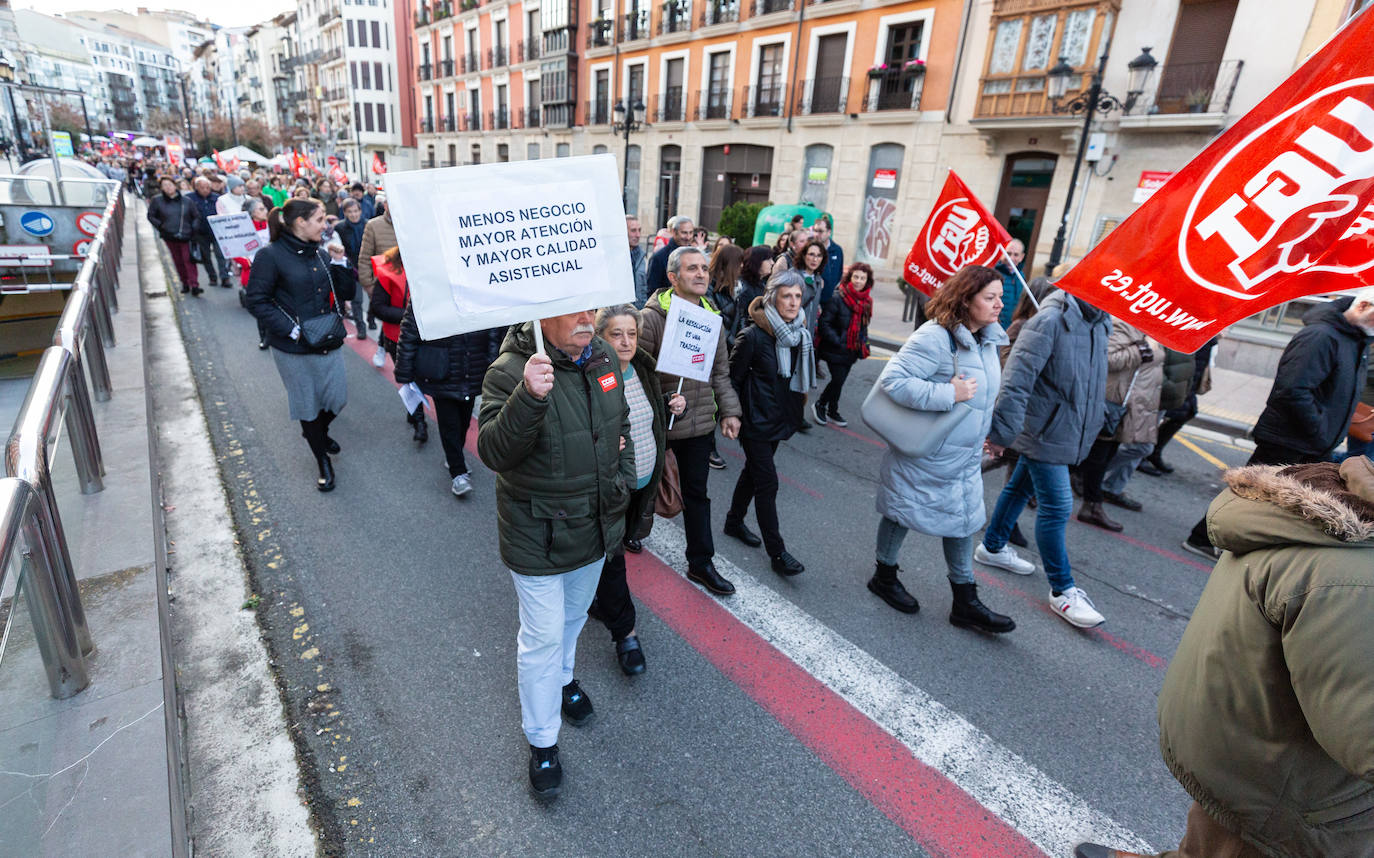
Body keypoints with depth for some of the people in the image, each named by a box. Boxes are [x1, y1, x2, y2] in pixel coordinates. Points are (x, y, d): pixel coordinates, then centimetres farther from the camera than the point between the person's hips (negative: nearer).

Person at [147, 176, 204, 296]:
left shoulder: (186, 201, 1)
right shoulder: (157, 201, 2)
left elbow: (197, 216, 8)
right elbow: (150, 216, 12)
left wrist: (193, 228, -3)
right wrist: (160, 226, 0)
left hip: (186, 236, -2)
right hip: (169, 236, 2)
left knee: (188, 260, -11)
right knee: (178, 261, 9)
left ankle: (194, 285, -14)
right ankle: (185, 283, 19)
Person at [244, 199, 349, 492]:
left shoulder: (319, 254, 7)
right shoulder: (270, 256, -12)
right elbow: (257, 302, -12)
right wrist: (292, 330, -19)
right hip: (293, 349, -5)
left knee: (338, 398, 9)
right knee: (308, 406, 8)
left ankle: (319, 432, 43)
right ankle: (323, 464, 25)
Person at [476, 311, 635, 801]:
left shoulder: (604, 359, -2)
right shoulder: (510, 371, -23)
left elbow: (621, 425, 14)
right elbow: (493, 453, -32)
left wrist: (624, 477, 4)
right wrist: (528, 397, -47)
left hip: (596, 527, 6)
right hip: (538, 536, -6)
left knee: (574, 617, 28)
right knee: (543, 636, 7)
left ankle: (562, 678, 57)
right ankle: (541, 742, 30)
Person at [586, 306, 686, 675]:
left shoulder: (644, 369, 1)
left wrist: (673, 406, -2)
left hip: (644, 480, 7)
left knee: (619, 543, 24)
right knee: (610, 558, 6)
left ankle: (596, 600, 49)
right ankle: (624, 632, 21)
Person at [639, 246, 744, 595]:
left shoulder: (710, 316, 6)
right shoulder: (652, 317, -14)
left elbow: (720, 370, 12)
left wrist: (729, 411, 7)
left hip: (700, 423, 5)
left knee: (696, 493, 14)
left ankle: (701, 563, 26)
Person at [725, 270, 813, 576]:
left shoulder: (801, 331, 1)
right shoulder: (754, 335, -19)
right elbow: (733, 377, -12)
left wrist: (795, 412, 13)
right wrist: (733, 415, -12)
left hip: (781, 418, 7)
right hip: (756, 420, -7)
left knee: (754, 472, 21)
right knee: (768, 483, -3)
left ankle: (734, 522, 40)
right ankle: (777, 552, 8)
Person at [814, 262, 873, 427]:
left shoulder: (867, 301, 7)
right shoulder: (837, 297, -16)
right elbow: (825, 322, -16)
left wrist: (864, 344, 7)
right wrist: (837, 342, -20)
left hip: (851, 351, 6)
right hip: (835, 350, -6)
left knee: (839, 381, 14)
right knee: (838, 380, -9)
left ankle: (832, 412, 29)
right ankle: (819, 405, 15)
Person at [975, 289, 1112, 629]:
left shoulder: (1100, 322, 6)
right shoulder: (1050, 320, -20)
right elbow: (1017, 377, -24)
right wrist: (1003, 429, -26)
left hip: (1069, 432, 8)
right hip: (1045, 432, -8)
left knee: (1021, 488, 21)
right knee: (1056, 507, -3)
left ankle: (993, 546, 40)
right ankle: (1063, 591, 10)